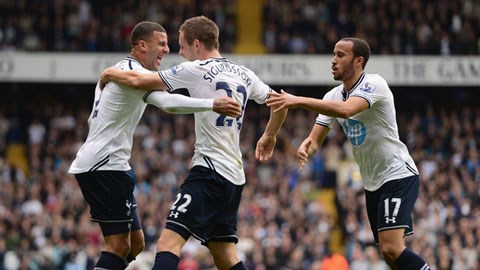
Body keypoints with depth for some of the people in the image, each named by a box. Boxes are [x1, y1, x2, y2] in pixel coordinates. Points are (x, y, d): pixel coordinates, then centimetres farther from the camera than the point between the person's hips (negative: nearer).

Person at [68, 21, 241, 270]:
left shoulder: (117, 71, 21)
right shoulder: (135, 72, -13)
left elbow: (95, 120, 29)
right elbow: (168, 102, -32)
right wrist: (213, 104, -38)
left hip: (93, 164, 11)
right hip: (105, 165, -11)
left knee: (135, 242, 11)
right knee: (119, 244, -13)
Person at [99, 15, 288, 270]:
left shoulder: (197, 70, -7)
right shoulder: (243, 74, 13)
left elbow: (138, 81, -6)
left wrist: (110, 74, 13)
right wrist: (269, 136, 37)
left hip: (209, 170, -8)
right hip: (234, 175, 8)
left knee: (169, 242, -16)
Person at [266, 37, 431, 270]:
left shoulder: (374, 84, -17)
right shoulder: (333, 96, 7)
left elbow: (346, 110, -36)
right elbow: (315, 139, 6)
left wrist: (298, 101, -38)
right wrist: (306, 147, -19)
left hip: (398, 175, -8)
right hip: (373, 183, 8)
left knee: (392, 249, -23)